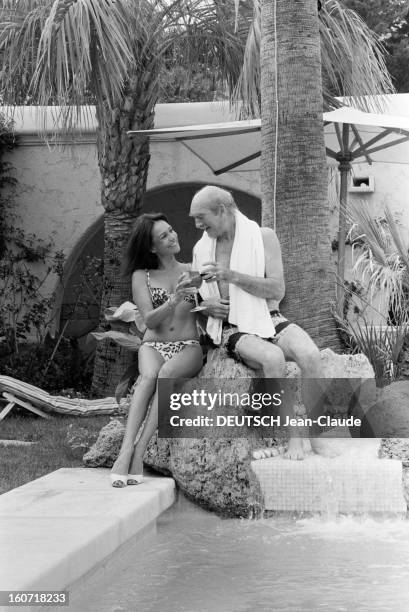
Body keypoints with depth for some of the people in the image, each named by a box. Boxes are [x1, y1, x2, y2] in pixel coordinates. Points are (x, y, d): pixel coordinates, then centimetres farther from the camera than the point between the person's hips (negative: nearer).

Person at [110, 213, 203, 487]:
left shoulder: (193, 270, 14)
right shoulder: (141, 276, 9)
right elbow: (149, 320, -2)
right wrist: (173, 301, -20)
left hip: (189, 348, 0)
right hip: (153, 345, 0)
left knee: (168, 372, -36)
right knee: (149, 376, -36)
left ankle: (139, 451, -40)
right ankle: (126, 451, -45)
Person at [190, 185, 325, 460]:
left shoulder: (263, 236, 0)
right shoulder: (201, 249, 8)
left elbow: (278, 290, -9)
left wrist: (232, 276, -19)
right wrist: (206, 306, -5)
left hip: (270, 321, 0)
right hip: (234, 331, 0)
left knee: (310, 355, -32)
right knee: (273, 358, -35)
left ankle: (312, 432, -17)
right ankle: (293, 435, -24)